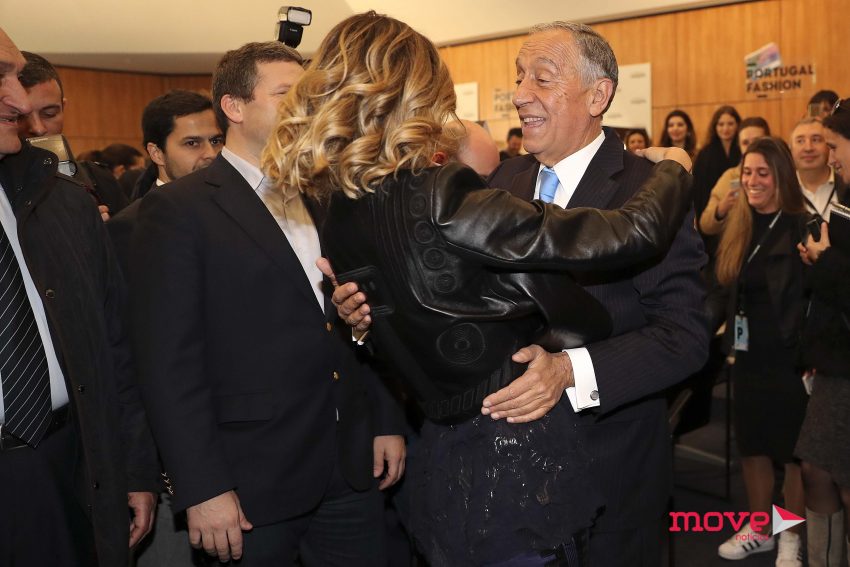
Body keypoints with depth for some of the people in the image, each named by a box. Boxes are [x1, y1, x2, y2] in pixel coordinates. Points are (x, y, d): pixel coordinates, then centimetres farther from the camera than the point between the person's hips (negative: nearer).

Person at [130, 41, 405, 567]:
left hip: (354, 465, 5)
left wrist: (387, 421, 9)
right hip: (254, 481, -5)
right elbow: (169, 362, -12)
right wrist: (202, 489, -14)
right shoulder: (178, 209, -8)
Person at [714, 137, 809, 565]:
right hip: (748, 354, 6)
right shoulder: (738, 227, 6)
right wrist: (731, 339, 8)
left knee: (794, 449, 7)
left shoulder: (801, 228, -11)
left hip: (790, 356, -6)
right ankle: (757, 530, 30)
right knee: (751, 445, 15)